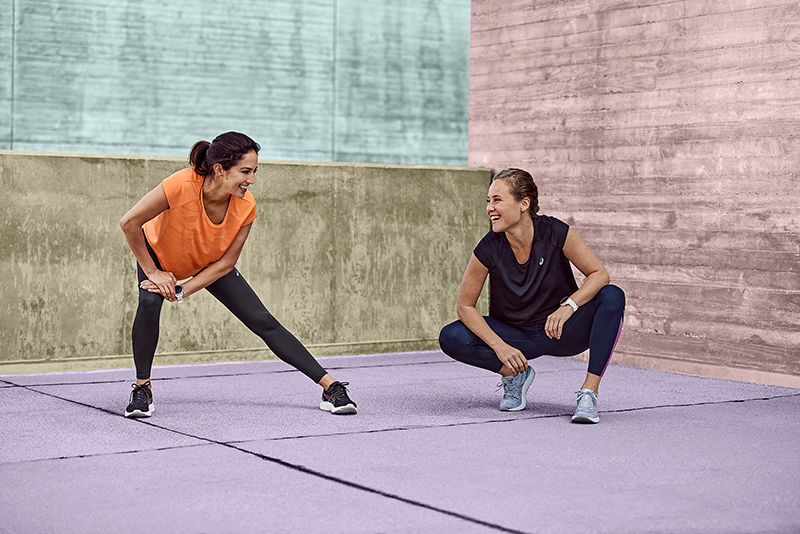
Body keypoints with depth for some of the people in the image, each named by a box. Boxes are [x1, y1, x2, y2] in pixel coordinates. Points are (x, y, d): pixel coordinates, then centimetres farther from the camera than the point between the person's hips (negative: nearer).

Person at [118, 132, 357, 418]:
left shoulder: (246, 206, -29)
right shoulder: (181, 185, -41)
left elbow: (225, 263, -19)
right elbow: (129, 222, -32)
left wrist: (182, 291, -27)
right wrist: (152, 272, -25)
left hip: (210, 263, 2)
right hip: (158, 254, -2)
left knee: (263, 322, -5)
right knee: (149, 303, -32)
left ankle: (330, 386, -3)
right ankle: (142, 389, -9)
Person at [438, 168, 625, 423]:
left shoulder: (554, 232, -20)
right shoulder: (489, 248, -18)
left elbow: (599, 274, -15)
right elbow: (465, 305, -10)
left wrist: (568, 307, -31)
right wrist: (499, 346, -22)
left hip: (562, 331, -1)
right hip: (516, 336, 1)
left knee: (613, 297, -27)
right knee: (451, 338, -22)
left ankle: (589, 392, -25)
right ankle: (514, 374, 2)